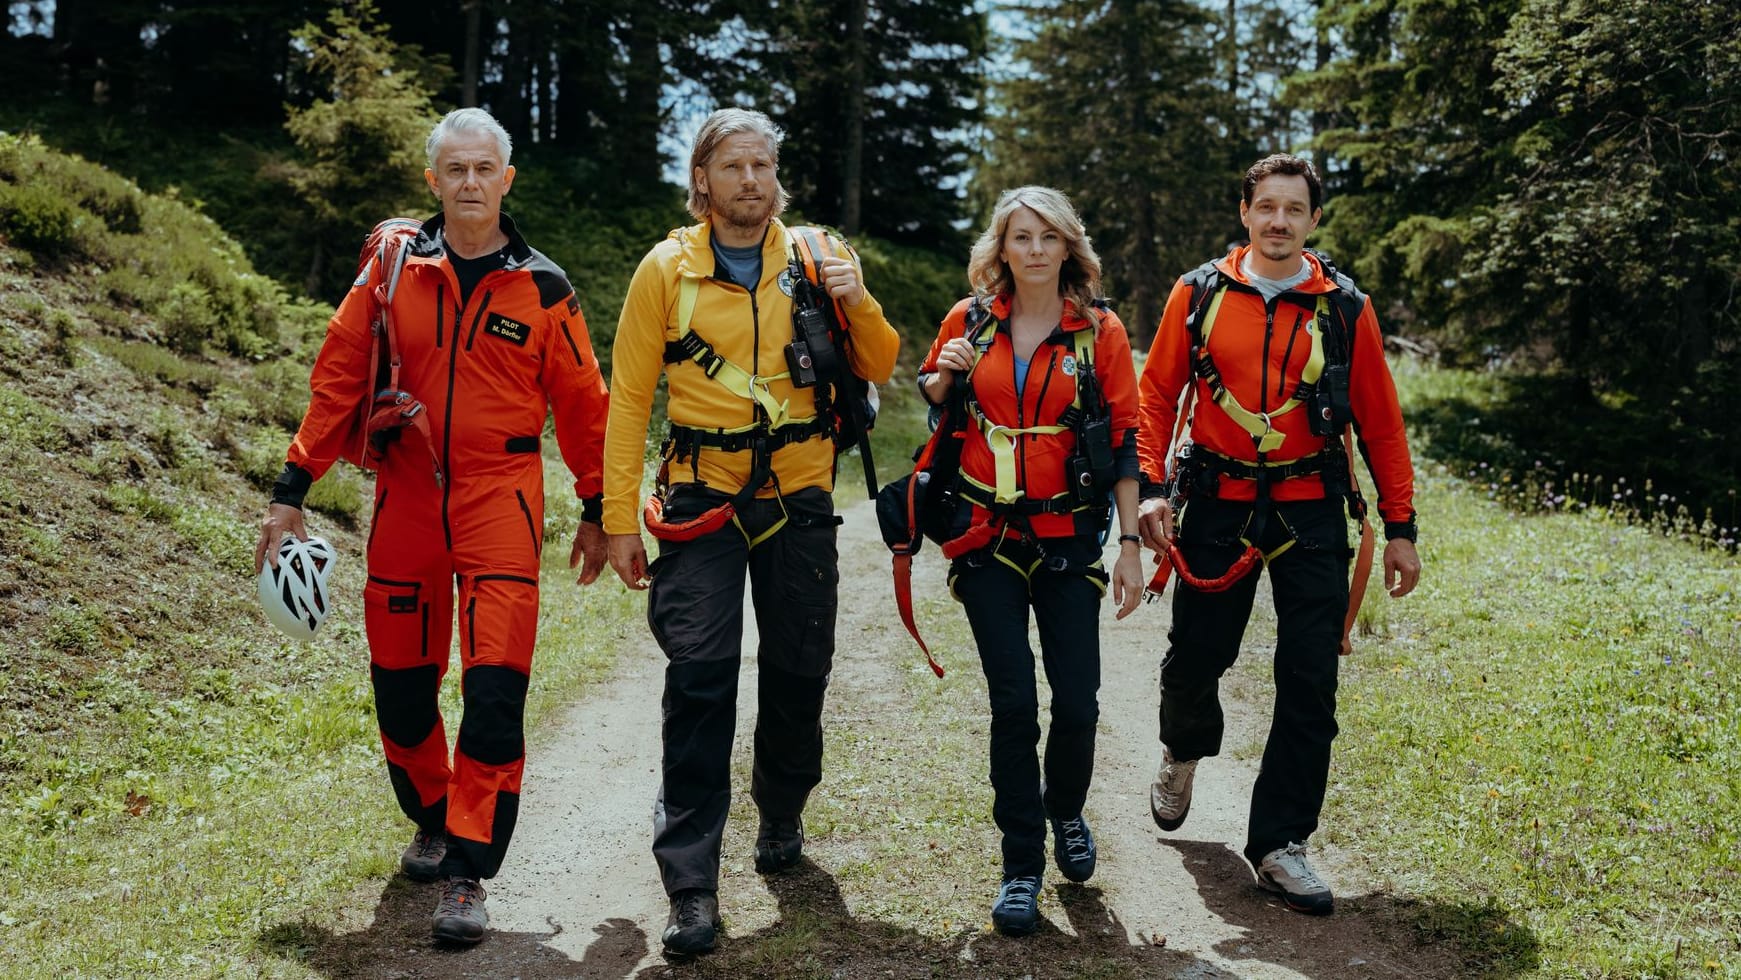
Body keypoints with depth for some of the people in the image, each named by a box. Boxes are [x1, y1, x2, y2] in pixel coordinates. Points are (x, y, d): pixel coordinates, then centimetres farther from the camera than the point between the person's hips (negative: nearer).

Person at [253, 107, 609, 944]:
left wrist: (597, 511, 9)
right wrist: (292, 491, 0)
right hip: (406, 495, 2)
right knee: (401, 679, 10)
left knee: (494, 688, -10)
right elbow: (337, 379, 4)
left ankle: (467, 872, -1)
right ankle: (432, 820, 35)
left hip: (500, 499, -2)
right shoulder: (392, 269, 3)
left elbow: (581, 405, 7)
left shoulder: (542, 288, 1)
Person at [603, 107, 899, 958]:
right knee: (700, 678, -10)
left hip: (798, 497, 2)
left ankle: (781, 816, 37)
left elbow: (878, 369, 6)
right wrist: (619, 519, -5)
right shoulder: (667, 269, -1)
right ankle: (691, 881, -4)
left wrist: (857, 302, -14)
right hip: (702, 497, -2)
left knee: (799, 668, 10)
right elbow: (629, 396, 0)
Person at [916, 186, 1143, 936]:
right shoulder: (970, 321, 2)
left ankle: (1066, 813, 30)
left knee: (1077, 701, -2)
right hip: (988, 537, 1)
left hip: (1068, 538, 0)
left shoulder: (1100, 331, -2)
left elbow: (1124, 439, -1)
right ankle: (1021, 866, 12)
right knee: (1013, 703, -2)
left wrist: (1131, 544, -4)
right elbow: (927, 399, 17)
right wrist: (946, 373, -7)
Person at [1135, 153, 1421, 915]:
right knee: (1195, 657, 9)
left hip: (1311, 513, 0)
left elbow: (1380, 420, 5)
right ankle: (1183, 751, 43)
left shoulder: (1344, 308, 2)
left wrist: (1400, 525, 3)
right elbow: (1157, 393, 4)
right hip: (1217, 505, 0)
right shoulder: (1198, 294, 2)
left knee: (1309, 683, -1)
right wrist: (1151, 486, -7)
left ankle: (1279, 844, 10)